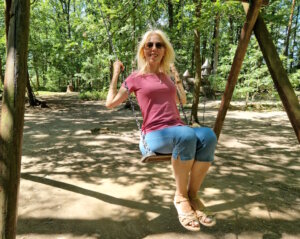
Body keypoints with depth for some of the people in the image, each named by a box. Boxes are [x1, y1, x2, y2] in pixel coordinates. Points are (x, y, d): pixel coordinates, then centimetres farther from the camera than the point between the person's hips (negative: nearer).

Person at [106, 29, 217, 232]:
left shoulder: (167, 76, 21)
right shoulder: (135, 78, 9)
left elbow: (182, 101, 35)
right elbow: (111, 103, 9)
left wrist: (176, 75, 30)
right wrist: (116, 73, 12)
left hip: (178, 129, 5)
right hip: (155, 135, -4)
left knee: (208, 136, -30)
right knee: (187, 136, -39)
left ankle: (193, 195, -15)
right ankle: (181, 196, -17)